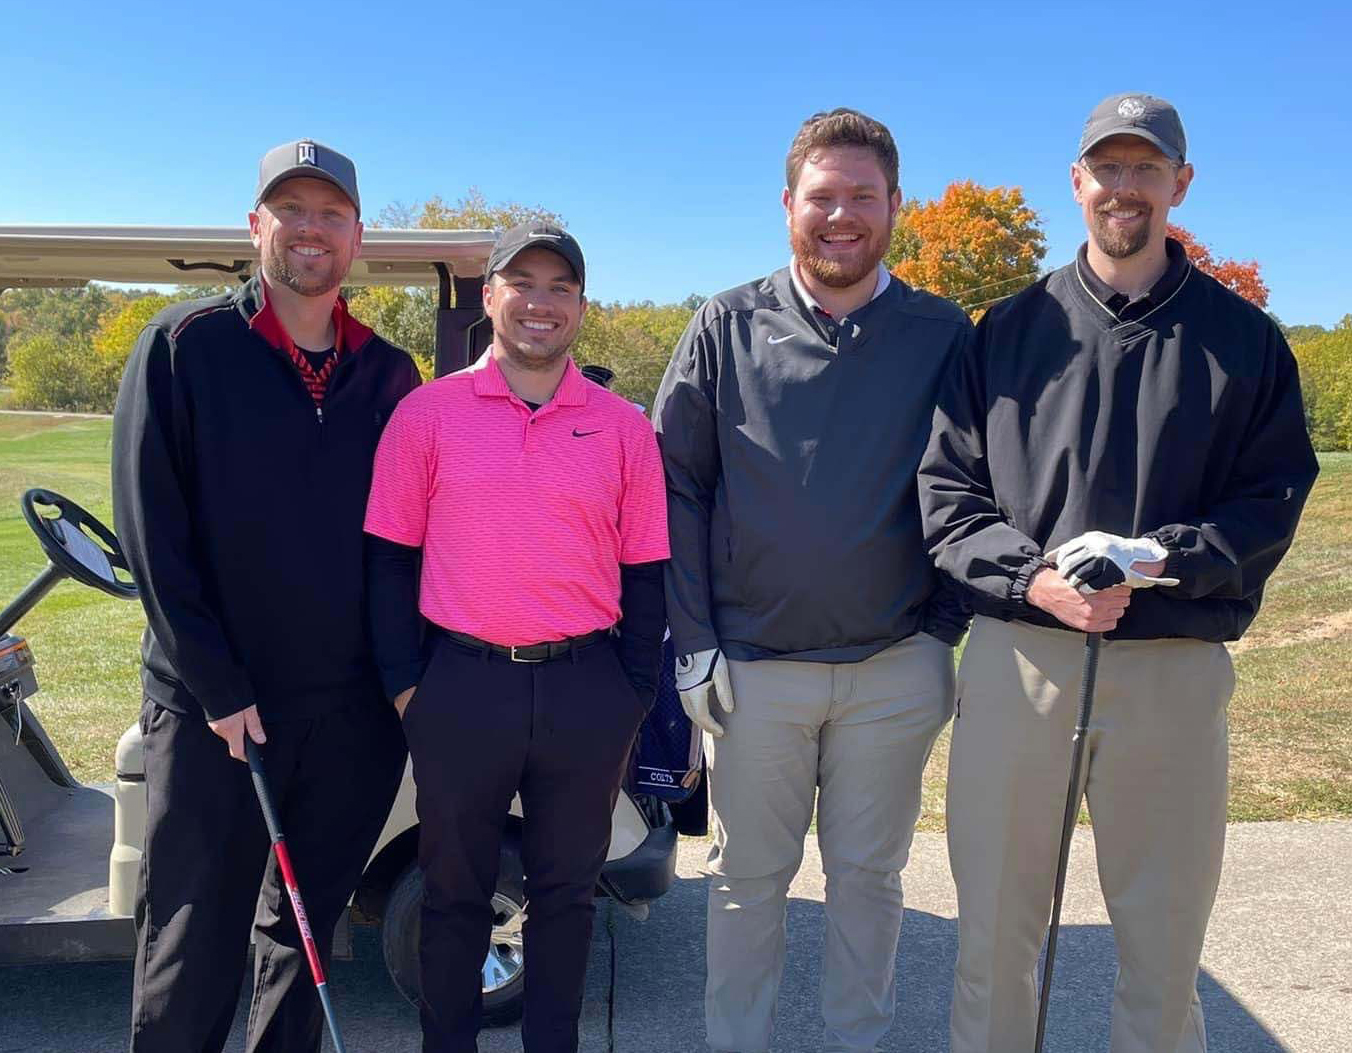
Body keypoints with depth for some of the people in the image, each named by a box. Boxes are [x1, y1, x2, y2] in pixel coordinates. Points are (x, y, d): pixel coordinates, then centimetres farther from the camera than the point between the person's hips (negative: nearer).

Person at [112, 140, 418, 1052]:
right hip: (212, 706, -3)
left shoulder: (389, 373, 7)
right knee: (192, 962, 6)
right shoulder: (185, 344, -3)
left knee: (305, 937, 16)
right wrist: (216, 686, -12)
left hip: (353, 710, 3)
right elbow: (152, 527, -8)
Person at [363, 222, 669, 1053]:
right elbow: (391, 559, 3)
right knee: (455, 891, 15)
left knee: (567, 889, 15)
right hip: (461, 686, -1)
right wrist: (405, 682, -2)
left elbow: (645, 573, 5)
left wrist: (636, 696, 2)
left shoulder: (623, 427, 3)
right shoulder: (428, 413, 0)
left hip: (588, 691, 1)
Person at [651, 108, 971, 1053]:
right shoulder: (729, 327, 1)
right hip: (751, 665, 0)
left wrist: (946, 626, 1)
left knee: (870, 874, 15)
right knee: (747, 876, 12)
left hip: (896, 666, 1)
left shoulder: (943, 335, 2)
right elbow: (675, 484, 1)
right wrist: (696, 643, -4)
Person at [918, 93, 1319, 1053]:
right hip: (1016, 657, 0)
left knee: (1164, 944, 13)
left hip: (1176, 668, 0)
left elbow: (1273, 498, 2)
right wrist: (1030, 577, -14)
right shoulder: (1013, 328, 7)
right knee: (994, 932, 11)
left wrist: (1159, 562, -15)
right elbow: (946, 488, 2)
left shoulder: (1241, 336, 7)